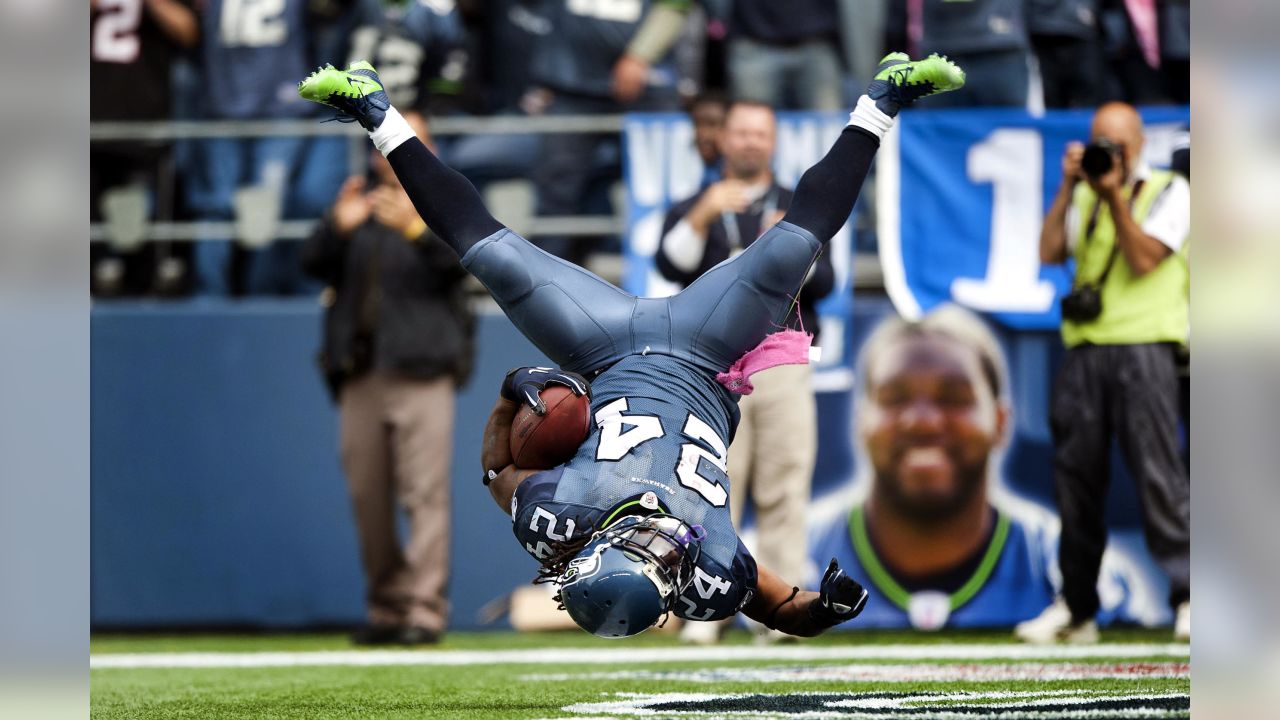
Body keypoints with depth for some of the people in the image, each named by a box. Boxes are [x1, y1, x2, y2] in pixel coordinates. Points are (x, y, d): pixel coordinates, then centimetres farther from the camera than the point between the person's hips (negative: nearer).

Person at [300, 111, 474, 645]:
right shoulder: (359, 207, 18)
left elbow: (460, 259, -10)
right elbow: (313, 263, 5)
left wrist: (415, 228, -27)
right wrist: (337, 226, -14)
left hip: (421, 371, -4)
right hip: (359, 375, 4)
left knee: (425, 492, -11)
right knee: (367, 496, 5)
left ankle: (424, 608, -13)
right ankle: (384, 608, 13)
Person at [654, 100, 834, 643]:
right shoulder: (692, 210, 17)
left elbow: (823, 283, 5)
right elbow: (671, 265, -3)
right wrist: (701, 218, -17)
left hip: (783, 366, 1)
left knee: (785, 491, -5)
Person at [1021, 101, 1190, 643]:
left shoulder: (1169, 192, 5)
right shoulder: (1084, 197, 18)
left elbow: (1143, 260, -7)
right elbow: (1050, 252, 3)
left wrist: (1114, 195, -11)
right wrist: (1068, 187, -1)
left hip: (1143, 349, -5)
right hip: (1084, 351, 5)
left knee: (1157, 471, -14)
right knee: (1077, 476, 3)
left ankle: (1186, 598, -14)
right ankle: (1075, 609, 10)